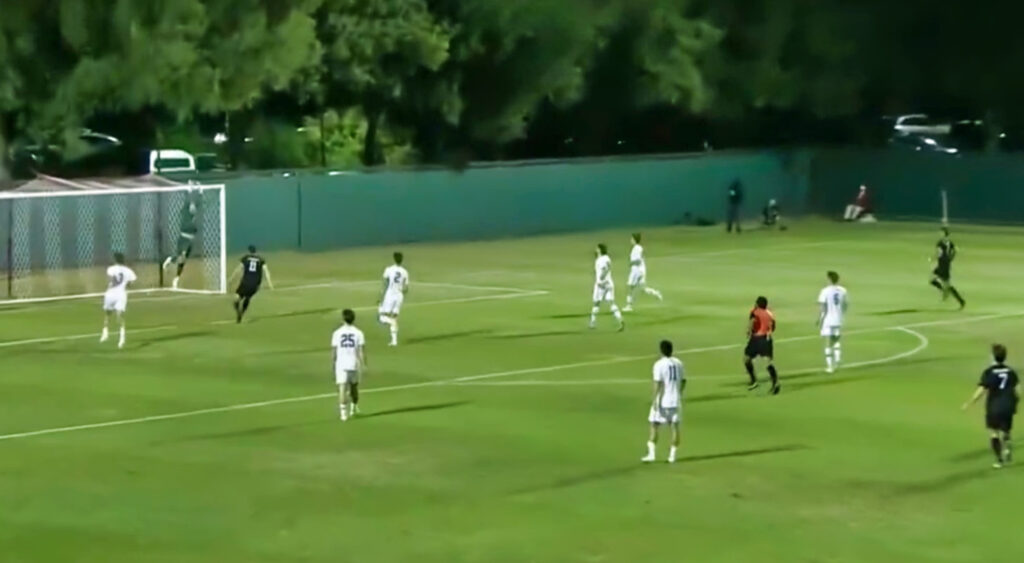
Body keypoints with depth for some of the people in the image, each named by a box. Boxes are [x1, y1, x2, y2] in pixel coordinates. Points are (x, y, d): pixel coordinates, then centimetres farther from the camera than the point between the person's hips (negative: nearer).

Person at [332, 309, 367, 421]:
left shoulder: (337, 333, -2)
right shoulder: (358, 333, -5)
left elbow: (335, 351, 4)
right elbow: (362, 351, -8)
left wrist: (334, 362, 20)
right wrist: (363, 365, -3)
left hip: (341, 365, -1)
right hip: (354, 364, 1)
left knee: (342, 388, -5)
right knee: (354, 387, 21)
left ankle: (343, 412, -17)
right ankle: (354, 409, 36)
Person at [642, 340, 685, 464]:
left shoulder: (659, 364, -11)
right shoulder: (678, 363, 5)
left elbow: (658, 383, -16)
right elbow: (683, 380, 11)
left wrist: (655, 400, -14)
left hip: (663, 401, -4)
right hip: (676, 400, 4)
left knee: (654, 426, 4)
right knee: (675, 426, 7)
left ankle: (651, 453, -1)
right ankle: (672, 455, 7)